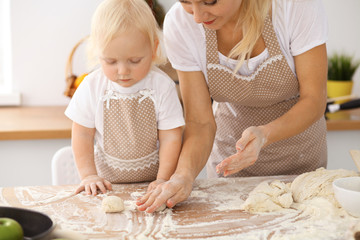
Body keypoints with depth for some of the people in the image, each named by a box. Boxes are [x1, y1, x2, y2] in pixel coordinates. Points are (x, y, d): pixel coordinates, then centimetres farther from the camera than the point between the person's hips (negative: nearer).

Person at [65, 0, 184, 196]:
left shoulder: (162, 86, -9)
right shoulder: (92, 87, -5)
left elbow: (170, 137, -5)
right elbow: (82, 134, 2)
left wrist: (163, 179, -11)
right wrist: (88, 175, -4)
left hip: (151, 182, -4)